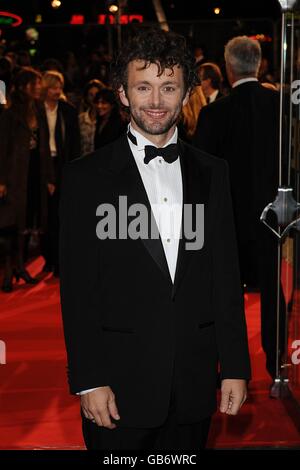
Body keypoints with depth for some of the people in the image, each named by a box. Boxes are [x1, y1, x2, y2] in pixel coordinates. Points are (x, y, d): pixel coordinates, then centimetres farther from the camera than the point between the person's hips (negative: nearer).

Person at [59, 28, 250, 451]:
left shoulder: (212, 173, 7)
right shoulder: (87, 177, -3)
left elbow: (226, 274, 7)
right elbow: (77, 287, -5)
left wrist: (236, 367, 4)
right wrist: (89, 381, -10)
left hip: (194, 383, 3)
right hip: (121, 382, -3)